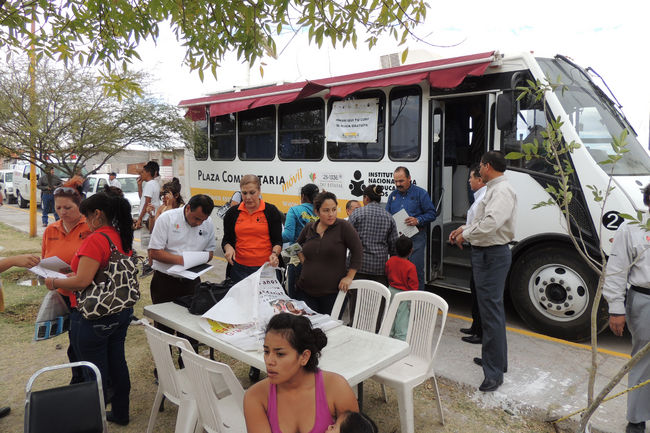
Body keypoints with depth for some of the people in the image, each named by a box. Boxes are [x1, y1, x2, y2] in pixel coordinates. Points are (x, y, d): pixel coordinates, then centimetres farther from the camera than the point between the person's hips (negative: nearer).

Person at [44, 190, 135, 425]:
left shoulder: (95, 240, -22)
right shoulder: (124, 238, 3)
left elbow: (81, 281, -26)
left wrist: (54, 282, -8)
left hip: (94, 318, -8)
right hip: (122, 311, 8)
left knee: (95, 373, 8)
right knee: (117, 363, 20)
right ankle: (120, 413, 35)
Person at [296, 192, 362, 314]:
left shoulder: (343, 226, -8)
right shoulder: (309, 228, 6)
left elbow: (357, 251, -6)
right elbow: (298, 245, 24)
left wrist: (349, 277, -8)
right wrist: (304, 261, 10)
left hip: (333, 292, -4)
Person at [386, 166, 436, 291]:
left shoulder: (420, 193, 0)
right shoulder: (393, 195, 15)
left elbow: (431, 213, -2)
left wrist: (418, 220, -18)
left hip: (415, 238, -5)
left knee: (416, 269, -6)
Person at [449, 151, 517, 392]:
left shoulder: (502, 191, -16)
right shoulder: (492, 189, 17)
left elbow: (491, 223, -31)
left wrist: (466, 234, -18)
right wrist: (464, 228, 15)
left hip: (493, 255, -11)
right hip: (484, 254, 11)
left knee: (491, 310, -7)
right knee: (490, 307, 20)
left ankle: (494, 371, 1)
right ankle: (494, 357, 36)